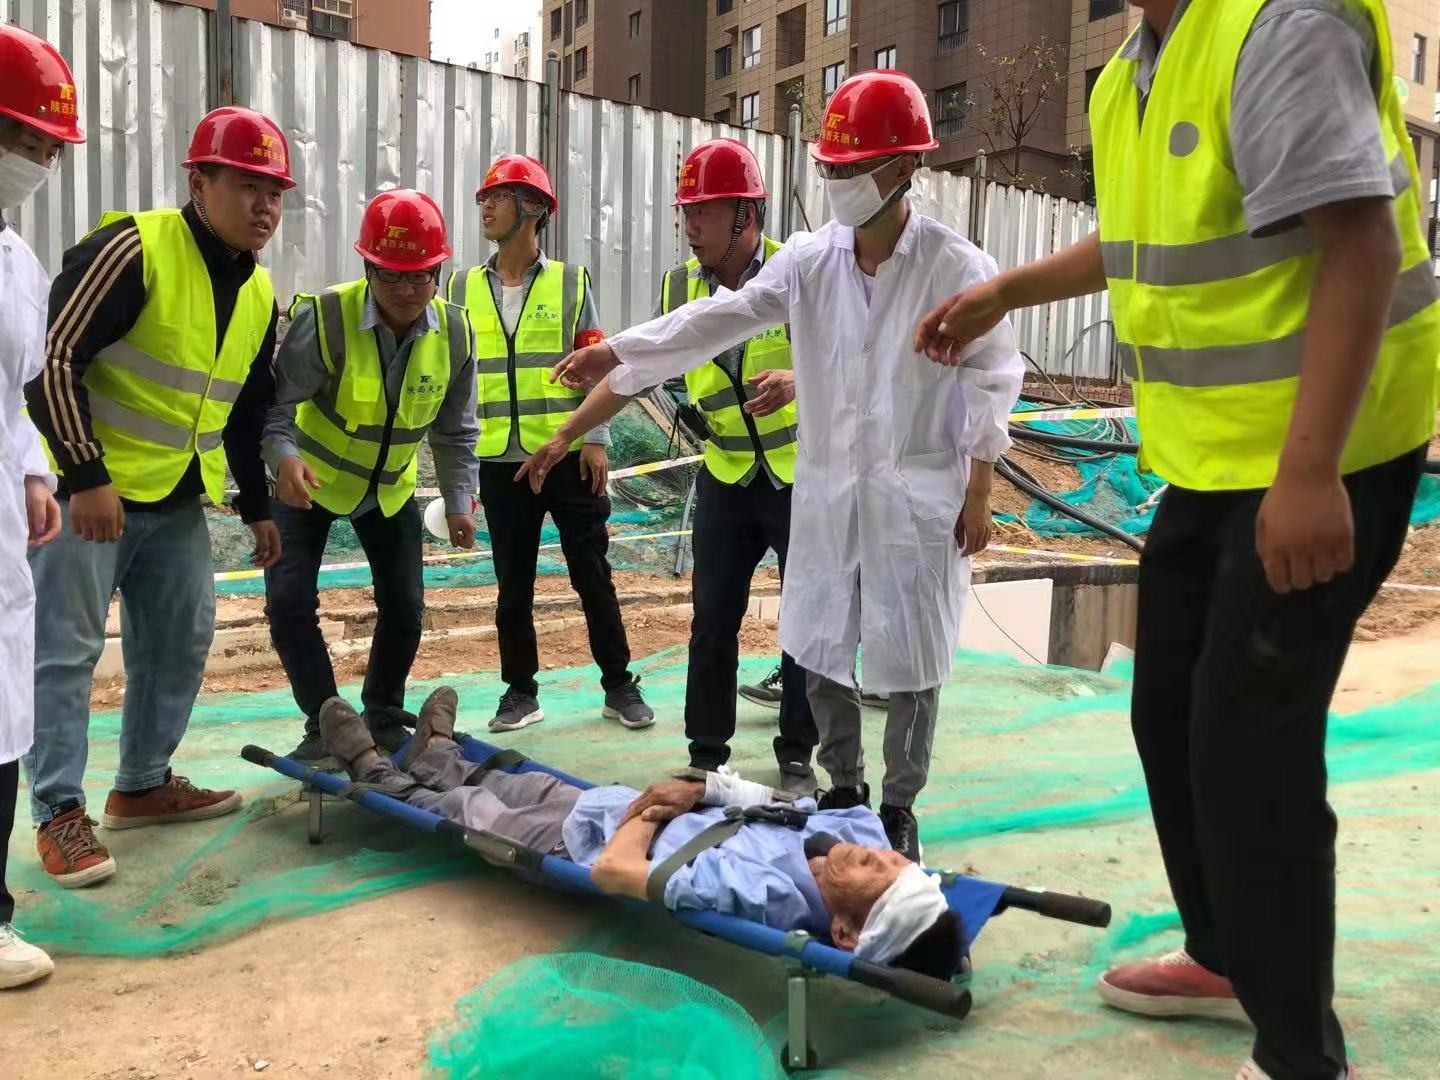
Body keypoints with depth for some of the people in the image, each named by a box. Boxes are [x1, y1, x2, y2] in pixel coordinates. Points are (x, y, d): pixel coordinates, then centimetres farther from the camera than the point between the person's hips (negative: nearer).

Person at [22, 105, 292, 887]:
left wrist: (256, 507, 15)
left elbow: (247, 412, 15)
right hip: (85, 485, -8)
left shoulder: (258, 294, 7)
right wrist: (85, 476, -22)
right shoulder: (132, 249, -17)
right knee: (65, 647, -2)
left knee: (182, 639, 11)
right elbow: (52, 361, -20)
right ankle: (60, 813, 8)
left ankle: (143, 785, 25)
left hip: (177, 497, 8)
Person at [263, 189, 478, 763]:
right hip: (310, 479, -3)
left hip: (390, 485, 3)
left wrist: (459, 502, -14)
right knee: (289, 602, -10)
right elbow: (277, 404, -24)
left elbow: (455, 433, -5)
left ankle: (384, 718, 26)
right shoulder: (323, 318, -27)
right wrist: (283, 458, -44)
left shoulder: (454, 332, -15)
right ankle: (325, 725, 9)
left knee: (405, 606, 3)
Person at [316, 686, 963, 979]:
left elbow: (612, 870, -37)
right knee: (534, 785, 29)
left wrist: (647, 812, -19)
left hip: (591, 839, -6)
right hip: (632, 808, 6)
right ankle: (438, 756, 60)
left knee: (472, 810, 18)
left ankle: (375, 771, 48)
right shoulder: (862, 830, -27)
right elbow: (783, 801, -6)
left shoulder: (761, 891, -45)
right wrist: (705, 789, -18)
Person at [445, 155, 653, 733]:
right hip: (499, 461, 2)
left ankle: (619, 685, 16)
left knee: (593, 575, 4)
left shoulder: (570, 281, 2)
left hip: (568, 454, -2)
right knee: (513, 583, 9)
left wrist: (595, 439, -7)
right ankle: (520, 691, 21)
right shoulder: (463, 288, 8)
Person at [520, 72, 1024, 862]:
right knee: (818, 648, 10)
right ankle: (843, 788, 31)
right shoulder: (807, 260, -1)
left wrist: (978, 491, -5)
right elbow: (717, 322, -10)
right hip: (828, 488, 4)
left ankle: (899, 806, 24)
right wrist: (617, 352, -22)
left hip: (920, 493, -3)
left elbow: (993, 380, -4)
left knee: (911, 658, 4)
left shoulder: (957, 268, -10)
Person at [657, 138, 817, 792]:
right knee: (713, 620, 7)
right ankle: (707, 753, 21)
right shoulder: (681, 285, -1)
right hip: (725, 476, 4)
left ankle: (797, 756, 21)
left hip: (802, 474, -3)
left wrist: (798, 381, -40)